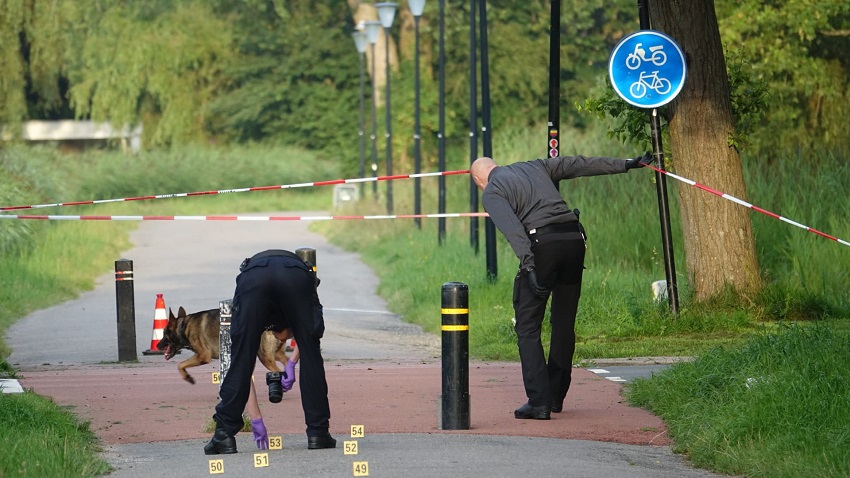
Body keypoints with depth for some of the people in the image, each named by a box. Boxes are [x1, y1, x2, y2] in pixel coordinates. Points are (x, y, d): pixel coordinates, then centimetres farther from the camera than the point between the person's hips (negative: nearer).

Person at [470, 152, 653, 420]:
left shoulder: (491, 193, 8)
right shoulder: (535, 167, 26)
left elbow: (511, 226, -10)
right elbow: (581, 165, 29)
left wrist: (528, 263, -21)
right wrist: (627, 165, 35)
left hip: (541, 244, -6)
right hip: (574, 237, 6)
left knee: (527, 327, 0)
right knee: (564, 323, 16)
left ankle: (539, 402, -9)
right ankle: (556, 397, 22)